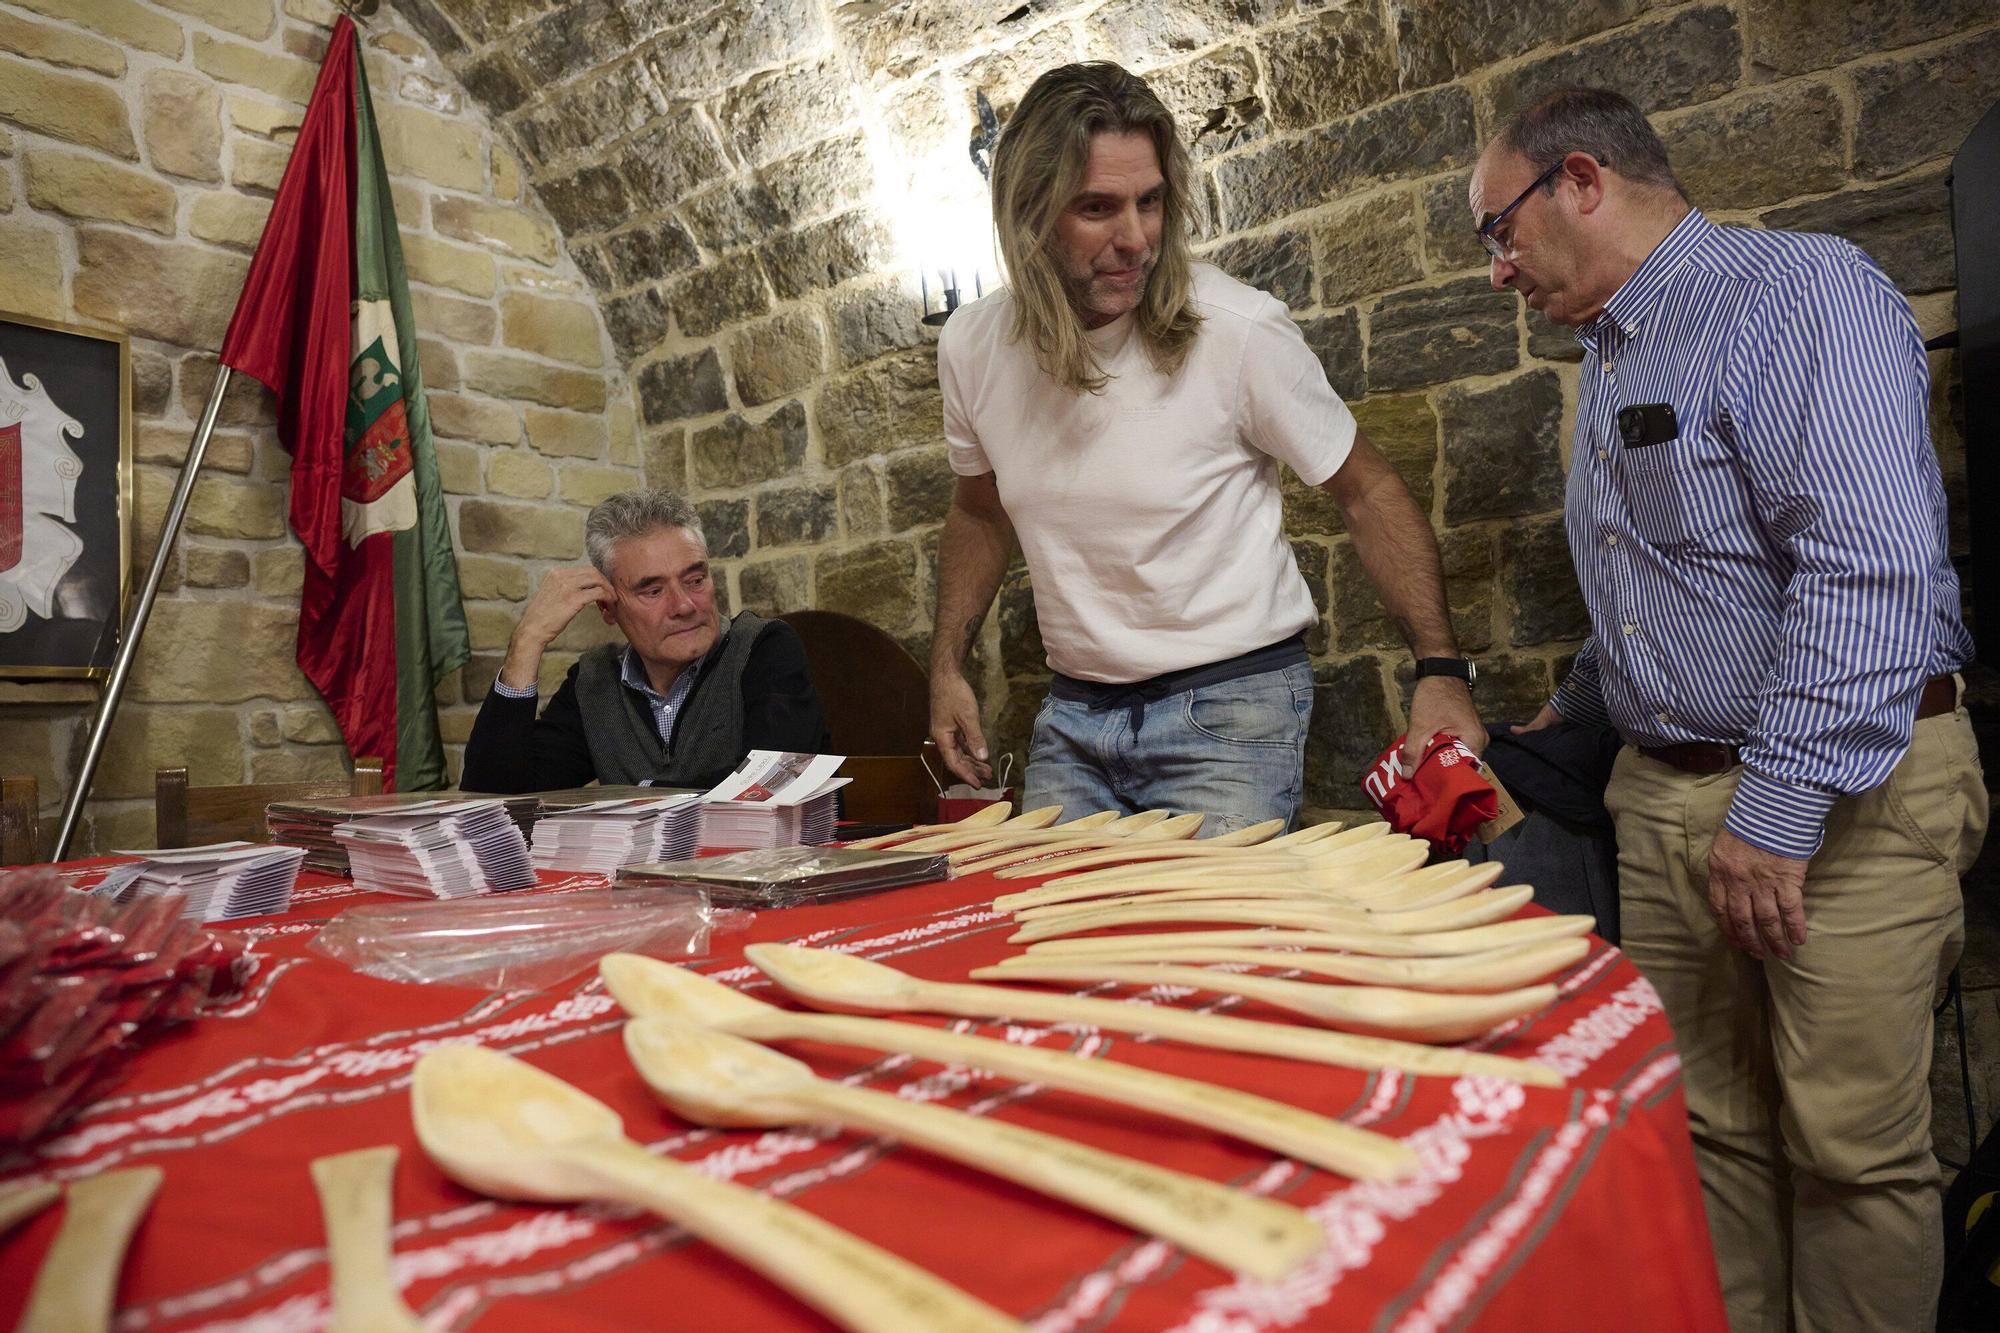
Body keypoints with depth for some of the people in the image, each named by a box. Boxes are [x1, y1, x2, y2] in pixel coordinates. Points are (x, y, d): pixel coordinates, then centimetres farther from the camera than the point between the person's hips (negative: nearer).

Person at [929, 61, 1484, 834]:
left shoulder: (1239, 330, -16)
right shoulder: (972, 347, -4)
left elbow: (1369, 492, -7)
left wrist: (1440, 669, -17)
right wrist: (947, 668, 4)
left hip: (1230, 711, -4)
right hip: (1072, 713, 4)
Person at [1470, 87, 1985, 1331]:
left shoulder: (1802, 289, -10)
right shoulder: (1614, 356, 17)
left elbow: (1871, 564, -22)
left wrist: (1780, 806, -24)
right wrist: (1567, 718, 20)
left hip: (1840, 795, -7)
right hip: (1665, 795, 7)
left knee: (1852, 1148, 2)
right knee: (1705, 1130, 11)